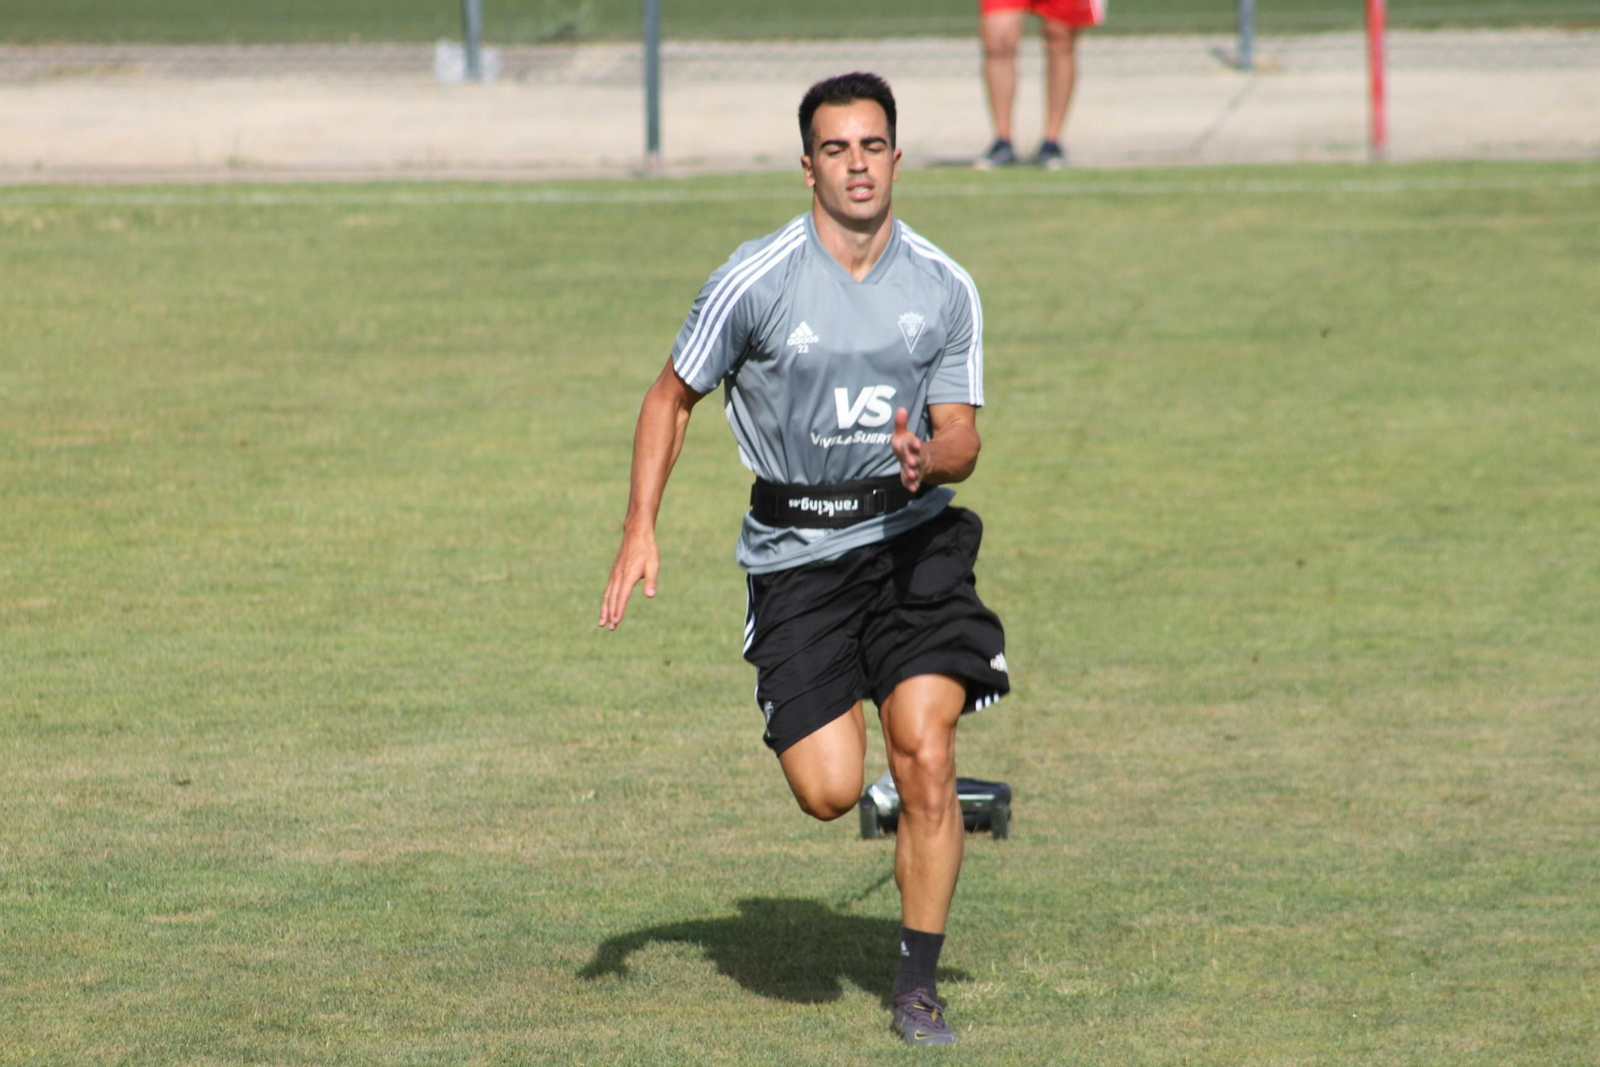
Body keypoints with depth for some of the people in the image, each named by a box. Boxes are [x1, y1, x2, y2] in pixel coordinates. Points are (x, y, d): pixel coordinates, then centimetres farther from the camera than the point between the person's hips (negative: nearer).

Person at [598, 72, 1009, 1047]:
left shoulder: (945, 288, 1)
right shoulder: (756, 280, -7)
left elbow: (963, 438, 4)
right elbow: (673, 397, 5)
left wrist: (931, 460, -21)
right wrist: (640, 528, -4)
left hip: (910, 534, 1)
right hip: (797, 553, -1)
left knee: (927, 763, -13)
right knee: (829, 792, -11)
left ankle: (919, 984, 3)